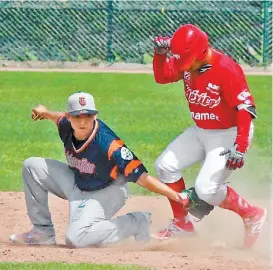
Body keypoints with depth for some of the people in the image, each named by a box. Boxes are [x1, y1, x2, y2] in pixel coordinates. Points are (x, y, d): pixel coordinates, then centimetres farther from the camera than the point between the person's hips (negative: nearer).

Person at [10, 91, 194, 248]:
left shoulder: (109, 144, -36)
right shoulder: (67, 126, -16)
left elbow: (141, 177, -40)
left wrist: (177, 196, -48)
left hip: (106, 192, -7)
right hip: (77, 184, 7)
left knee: (76, 238, -28)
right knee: (32, 167, 0)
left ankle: (137, 223, -11)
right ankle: (43, 231, 8)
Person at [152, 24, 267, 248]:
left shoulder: (226, 69, -29)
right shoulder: (185, 63, -7)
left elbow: (246, 107, -30)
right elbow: (161, 77, 6)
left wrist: (240, 147, -36)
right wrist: (160, 54, -16)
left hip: (228, 134, -8)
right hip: (200, 131, 8)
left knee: (206, 189, -19)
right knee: (166, 165, 6)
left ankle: (252, 215, 2)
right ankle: (182, 223, 19)